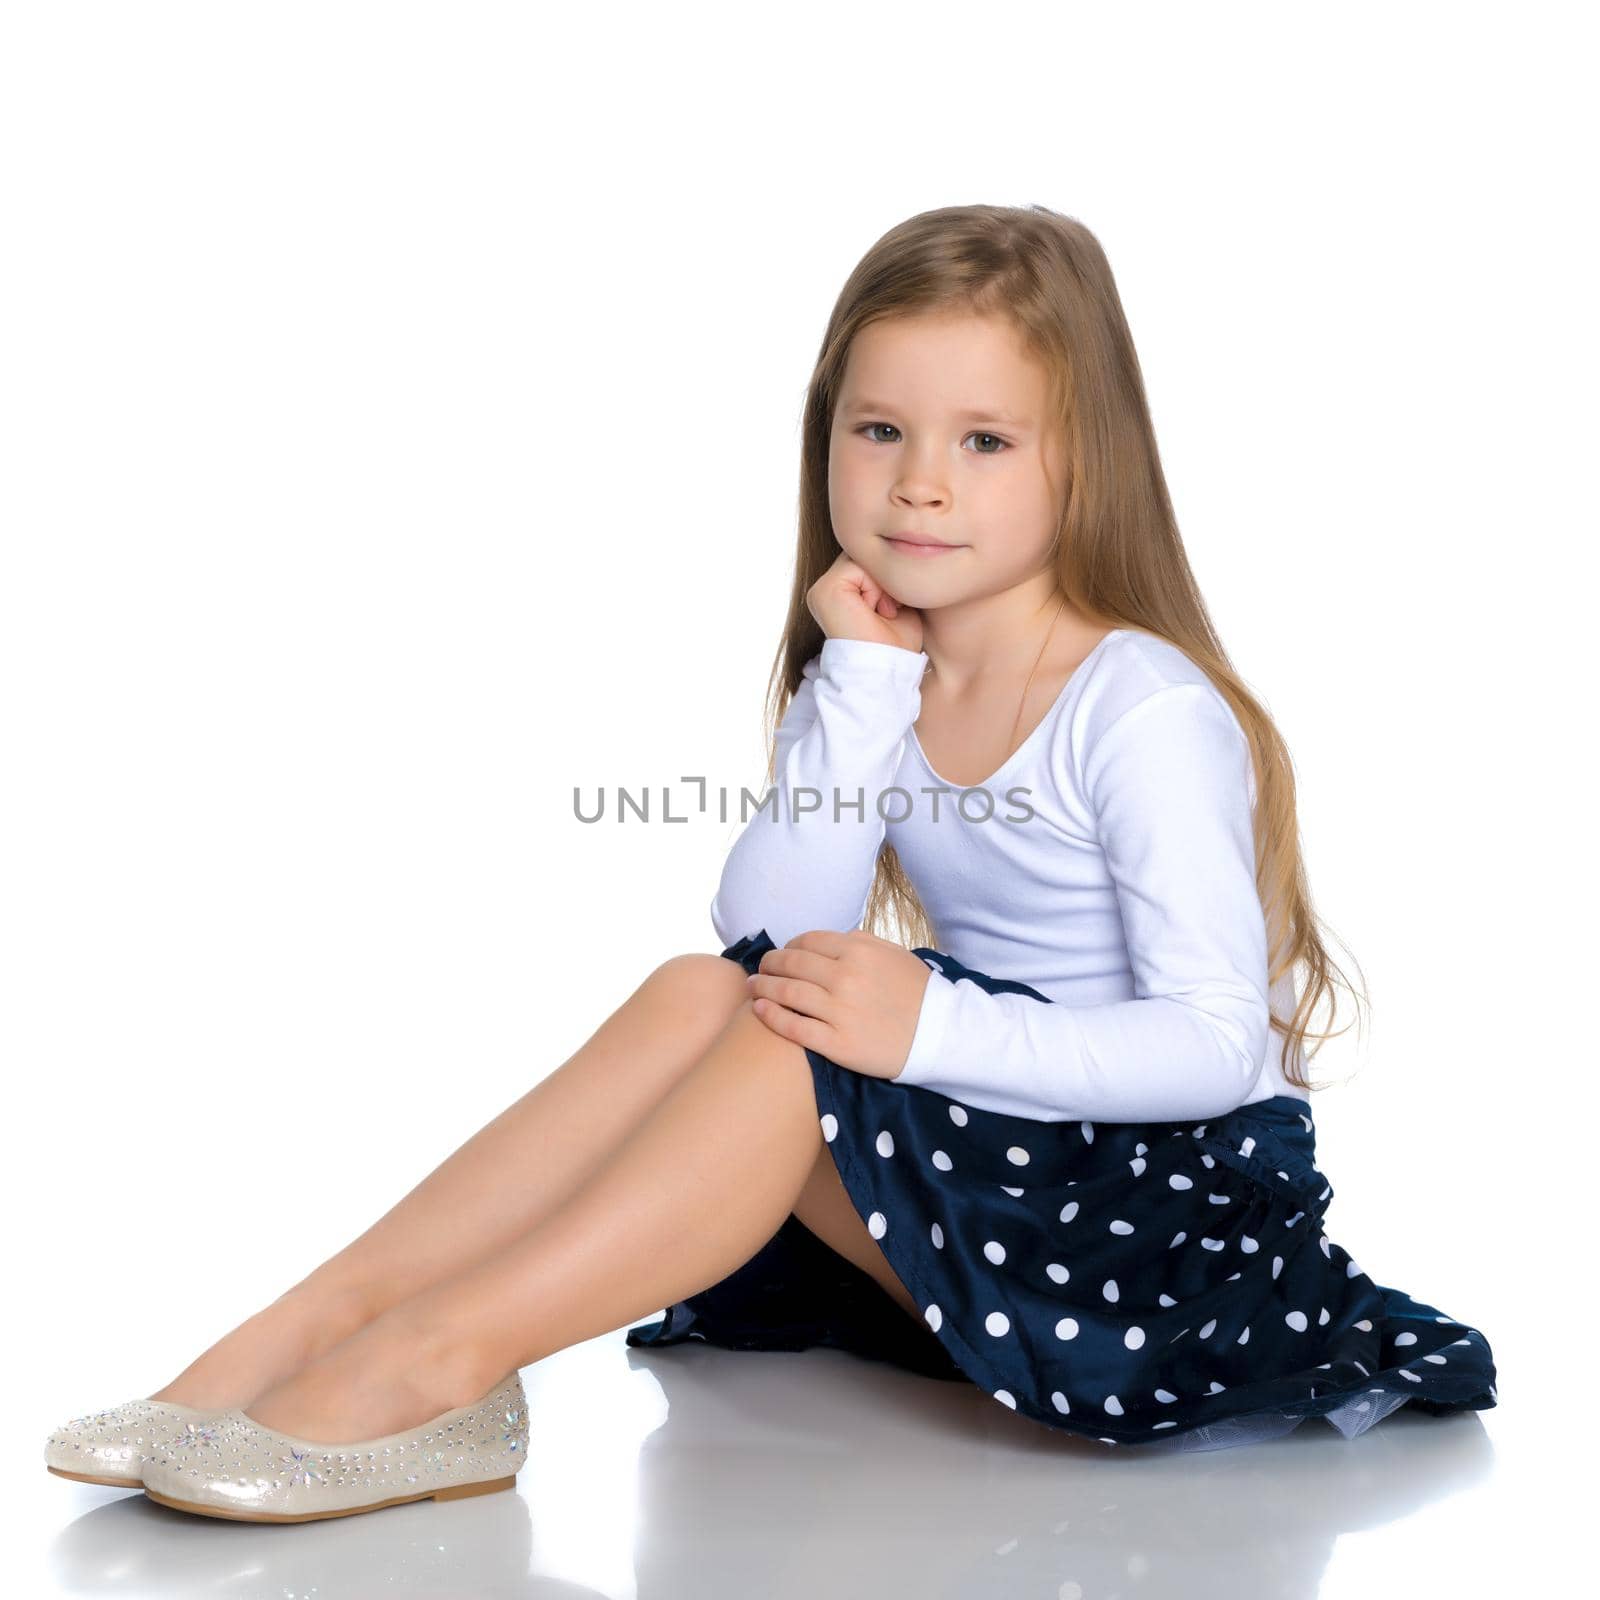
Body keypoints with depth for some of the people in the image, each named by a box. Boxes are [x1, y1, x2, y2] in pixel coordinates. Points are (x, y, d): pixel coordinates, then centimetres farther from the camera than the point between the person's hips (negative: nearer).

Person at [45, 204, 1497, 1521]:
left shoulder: (1142, 708, -16)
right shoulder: (870, 676, 5)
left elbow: (1222, 1037, -21)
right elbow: (771, 935, -7)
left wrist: (938, 1028, -32)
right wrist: (863, 691, -15)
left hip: (1170, 1195, -6)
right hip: (983, 1147, 6)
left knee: (800, 1045, -27)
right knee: (701, 994, -15)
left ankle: (439, 1355, -27)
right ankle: (324, 1319, -20)